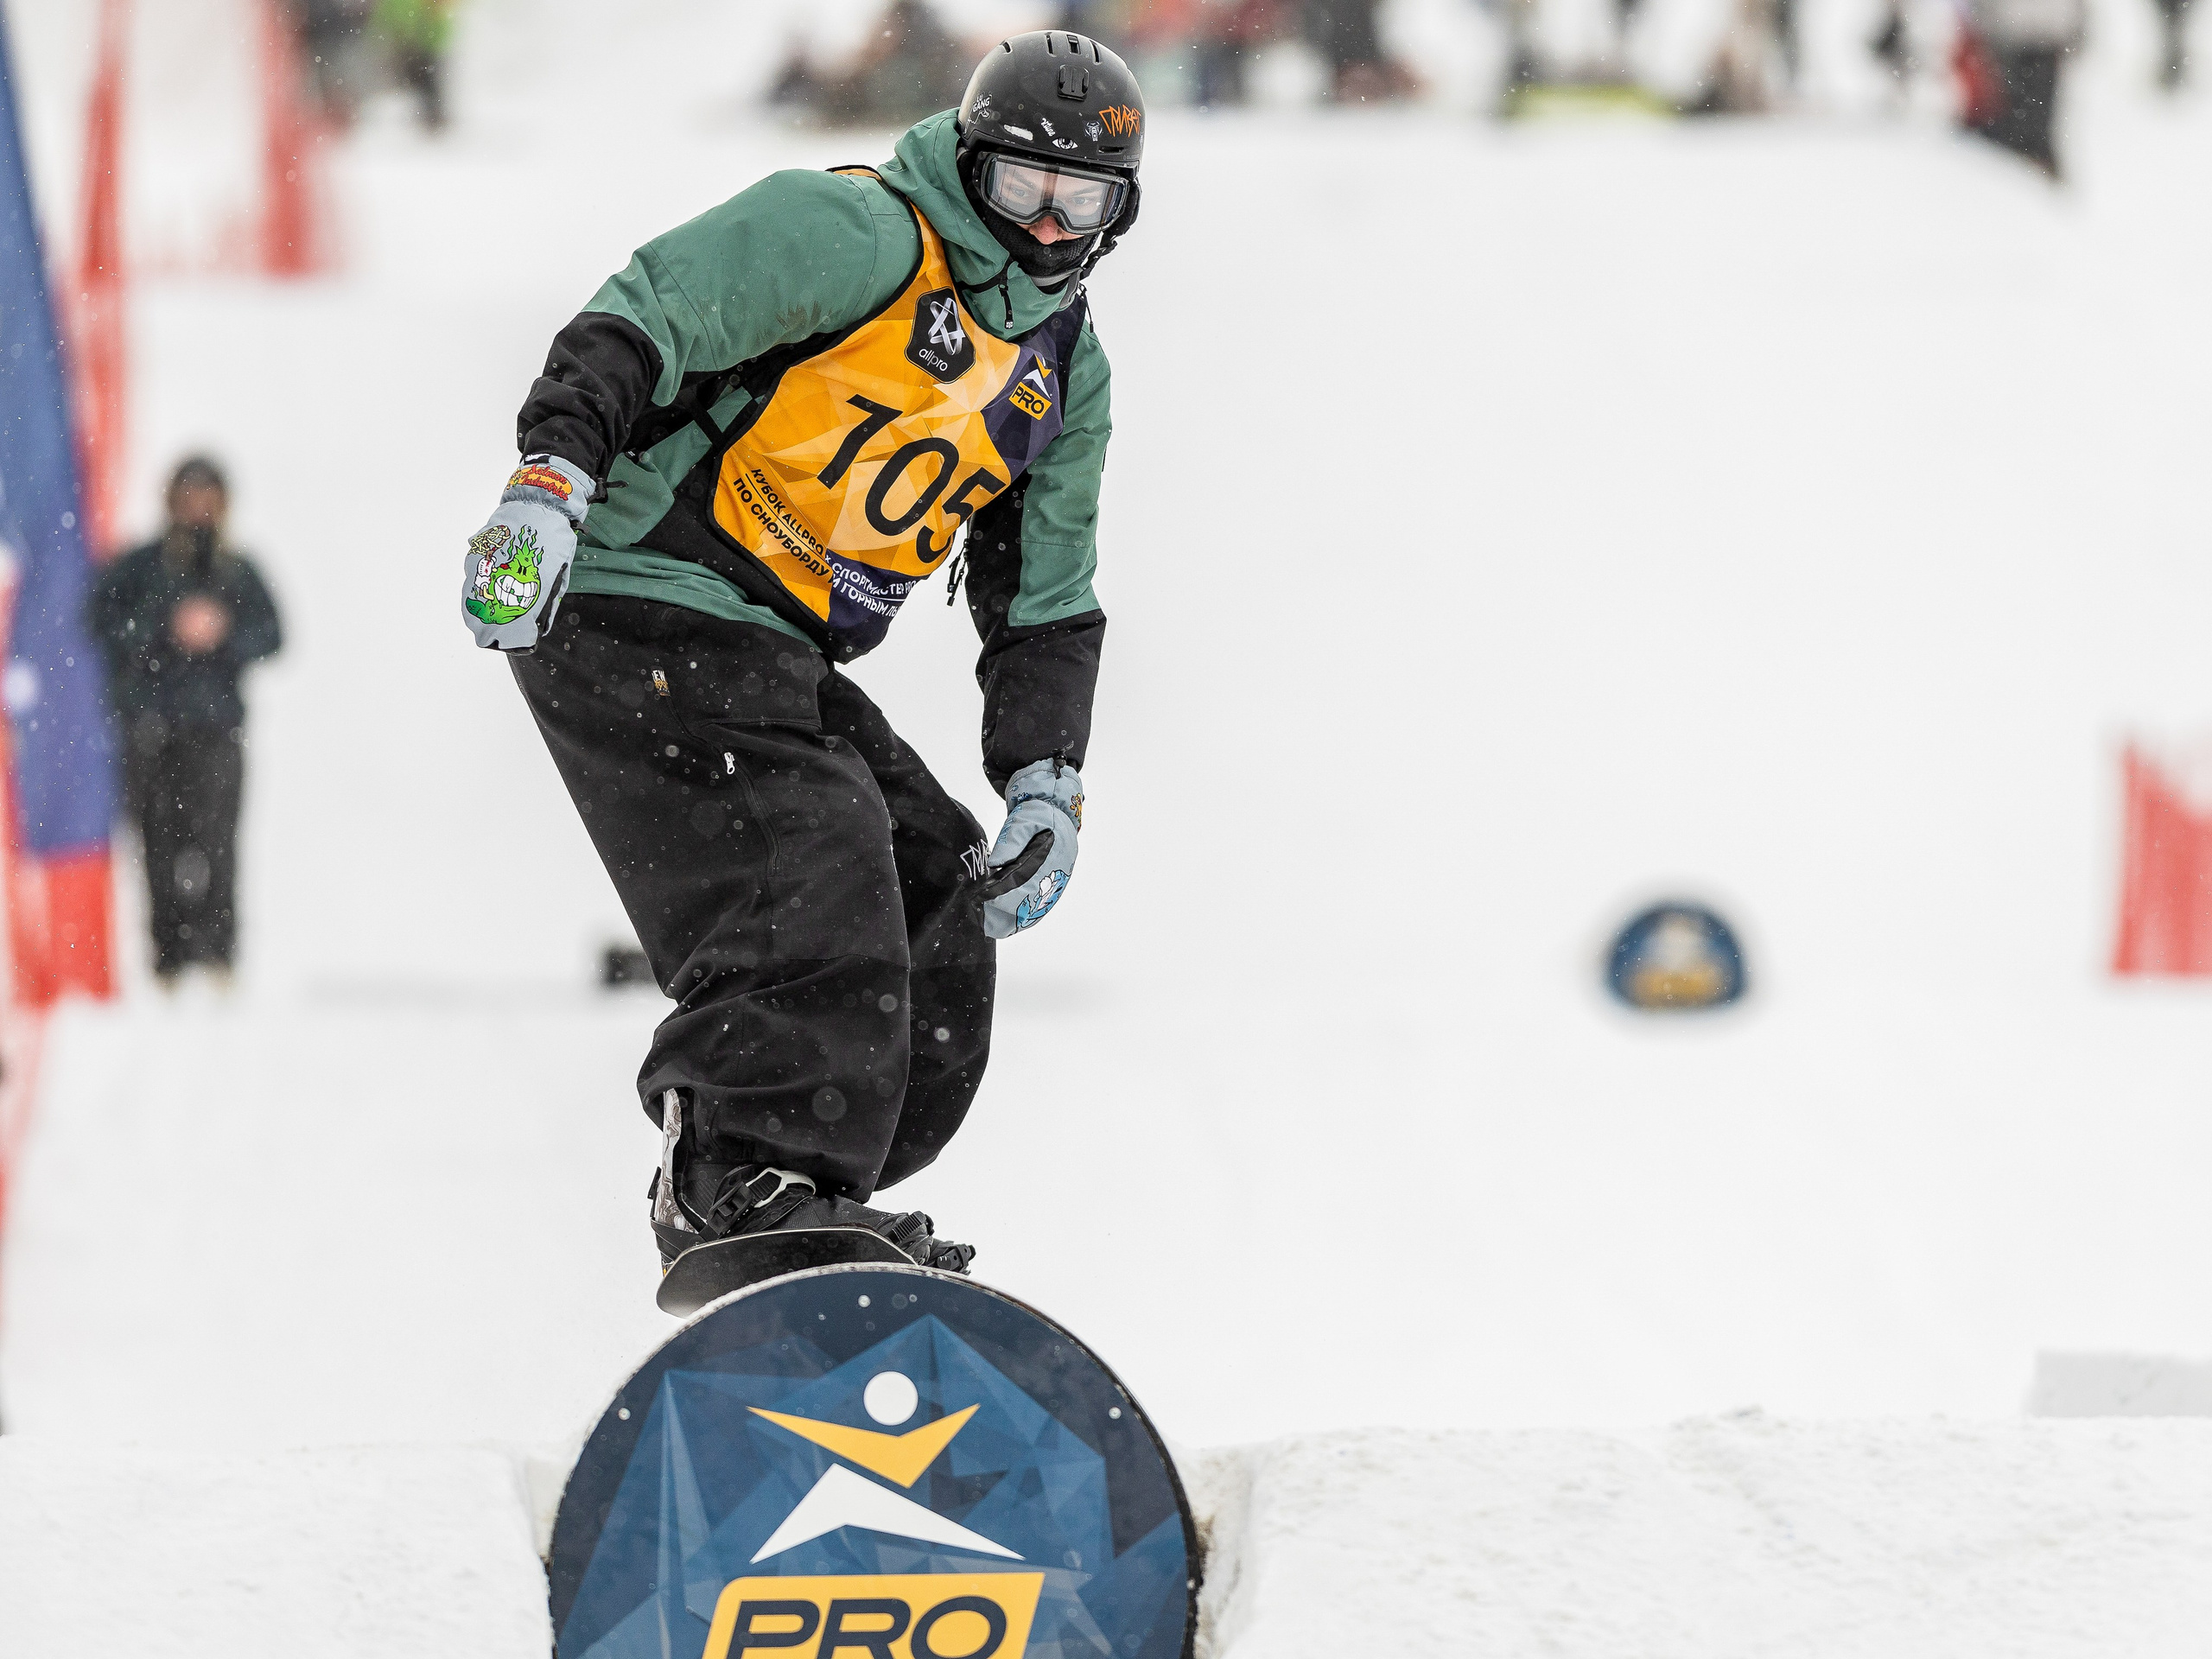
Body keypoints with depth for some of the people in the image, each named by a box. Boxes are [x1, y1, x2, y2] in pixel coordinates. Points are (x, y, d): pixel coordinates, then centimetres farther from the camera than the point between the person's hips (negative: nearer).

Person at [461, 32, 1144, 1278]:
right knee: (811, 895, -25)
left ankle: (754, 1201, 9)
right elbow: (645, 318, -18)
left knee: (945, 913, 4)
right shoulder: (864, 233, -9)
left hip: (784, 662, 9)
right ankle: (755, 1186, -28)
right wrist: (554, 477, -32)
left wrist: (1046, 784, 7)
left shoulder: (1067, 376, 16)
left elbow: (1044, 606, 20)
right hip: (645, 618, -9)